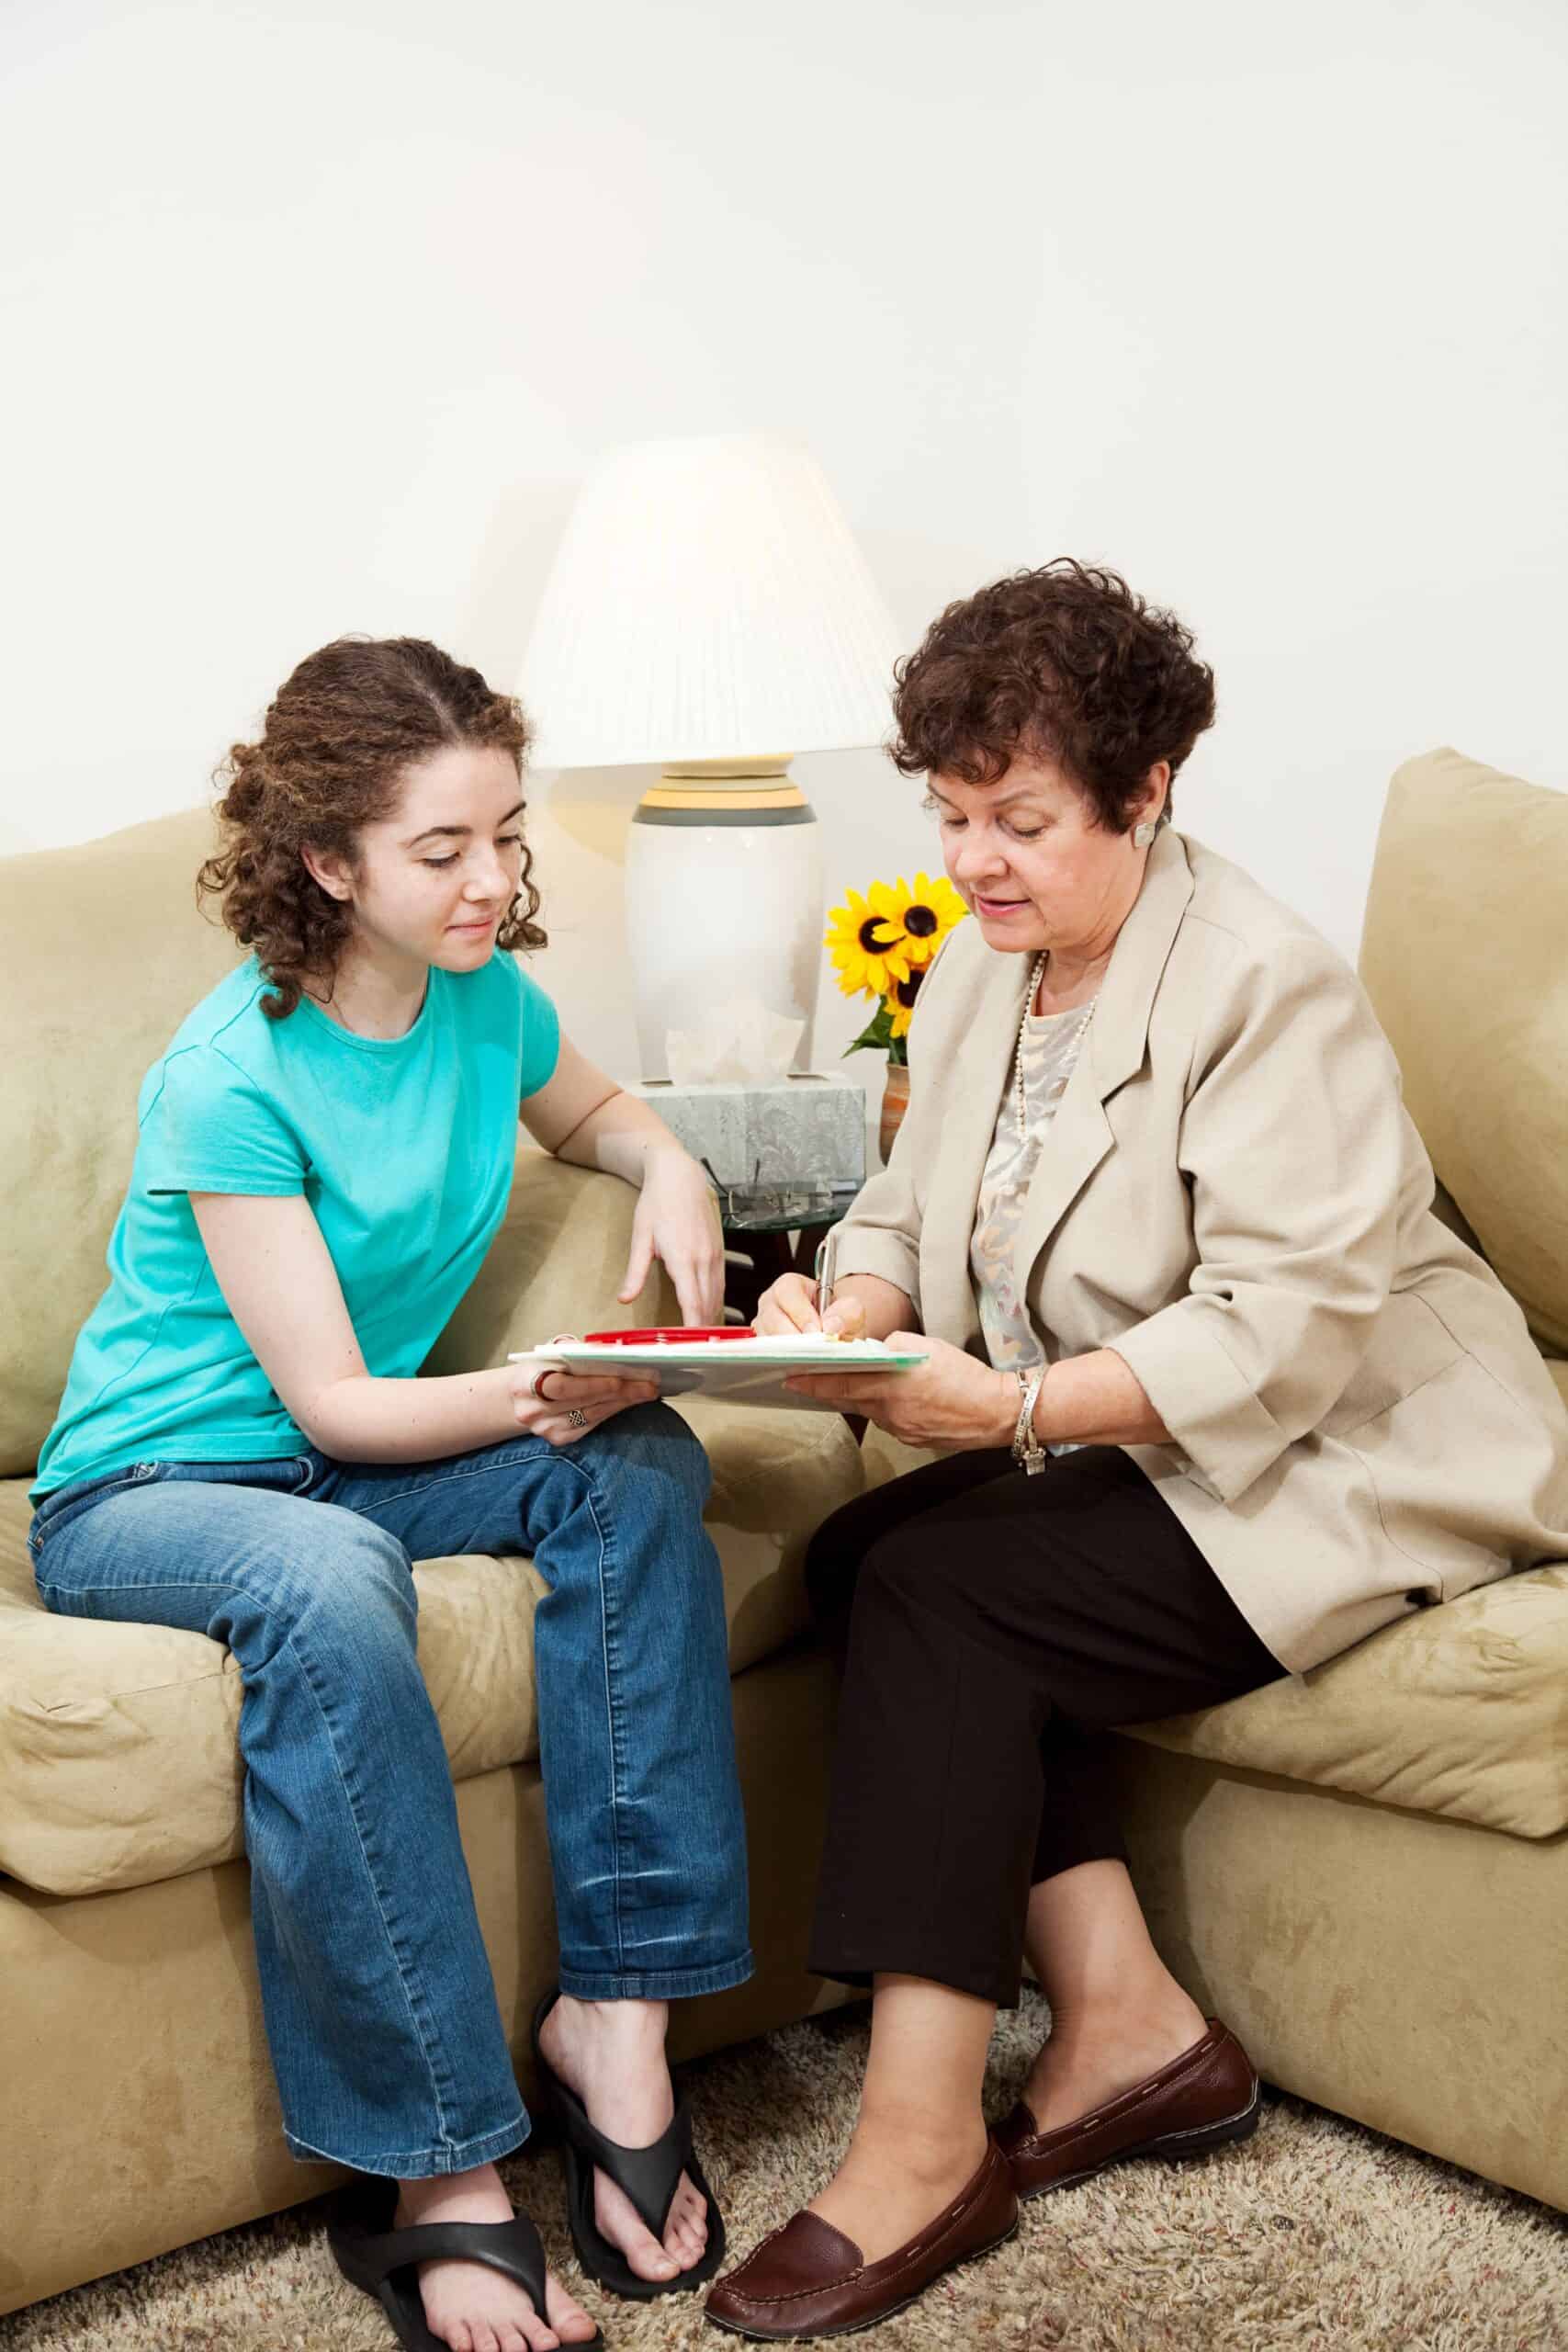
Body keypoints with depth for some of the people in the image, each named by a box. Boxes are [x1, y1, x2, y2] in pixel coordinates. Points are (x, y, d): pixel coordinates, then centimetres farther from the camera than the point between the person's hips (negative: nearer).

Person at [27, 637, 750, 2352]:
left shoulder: (488, 1000, -2)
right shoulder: (233, 1082, -21)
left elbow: (590, 1111, 22)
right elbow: (329, 1400, -20)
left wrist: (664, 1165, -2)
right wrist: (527, 1395, -36)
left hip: (364, 1451, 6)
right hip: (154, 1487, -6)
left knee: (643, 1466, -22)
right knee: (329, 1586, -40)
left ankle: (615, 2011, -19)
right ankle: (434, 2178, -32)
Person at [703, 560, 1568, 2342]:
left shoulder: (1264, 990, -19)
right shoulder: (976, 974, 7)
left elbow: (1288, 1329, -26)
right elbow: (912, 1212, 8)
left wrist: (1019, 1406, -33)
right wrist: (846, 1314, -15)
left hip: (1350, 1465, -8)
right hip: (1128, 1452, 9)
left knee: (935, 1590, -23)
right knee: (856, 1556, -13)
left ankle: (920, 2147, -18)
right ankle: (1129, 2027, -7)